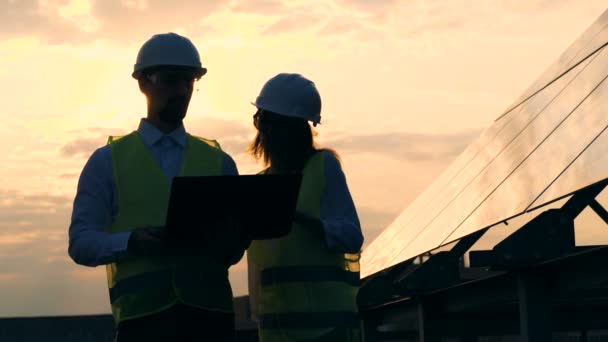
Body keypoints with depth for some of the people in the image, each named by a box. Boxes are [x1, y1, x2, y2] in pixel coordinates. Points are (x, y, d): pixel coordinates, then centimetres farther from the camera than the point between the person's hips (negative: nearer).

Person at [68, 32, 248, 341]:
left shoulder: (218, 162, 17)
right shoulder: (107, 161, 11)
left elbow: (233, 250, 11)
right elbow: (81, 242, 3)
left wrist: (230, 242, -14)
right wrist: (132, 241, -17)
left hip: (210, 314, 2)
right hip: (142, 315, -2)